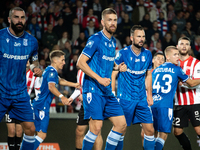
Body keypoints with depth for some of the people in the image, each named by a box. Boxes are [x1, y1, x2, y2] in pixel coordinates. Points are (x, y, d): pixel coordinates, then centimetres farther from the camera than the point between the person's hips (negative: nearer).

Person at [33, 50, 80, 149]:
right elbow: (51, 86, -32)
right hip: (42, 106, -10)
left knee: (39, 133, 15)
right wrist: (61, 97, -45)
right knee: (42, 134, -14)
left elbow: (59, 81, 36)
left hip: (38, 104, 10)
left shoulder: (49, 70, 17)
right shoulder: (52, 71, -14)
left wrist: (74, 85, 35)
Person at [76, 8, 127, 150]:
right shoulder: (96, 39, -10)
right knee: (96, 126, -16)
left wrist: (118, 67, 8)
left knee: (122, 124, 3)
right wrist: (99, 79, -20)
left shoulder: (113, 42, 14)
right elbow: (80, 63, -15)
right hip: (93, 90, -8)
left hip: (107, 91, 8)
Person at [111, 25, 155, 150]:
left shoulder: (148, 54, 6)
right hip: (125, 98, -4)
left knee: (150, 130, 1)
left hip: (142, 99, 4)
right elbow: (113, 75, -4)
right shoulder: (122, 54, -8)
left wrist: (149, 95, 14)